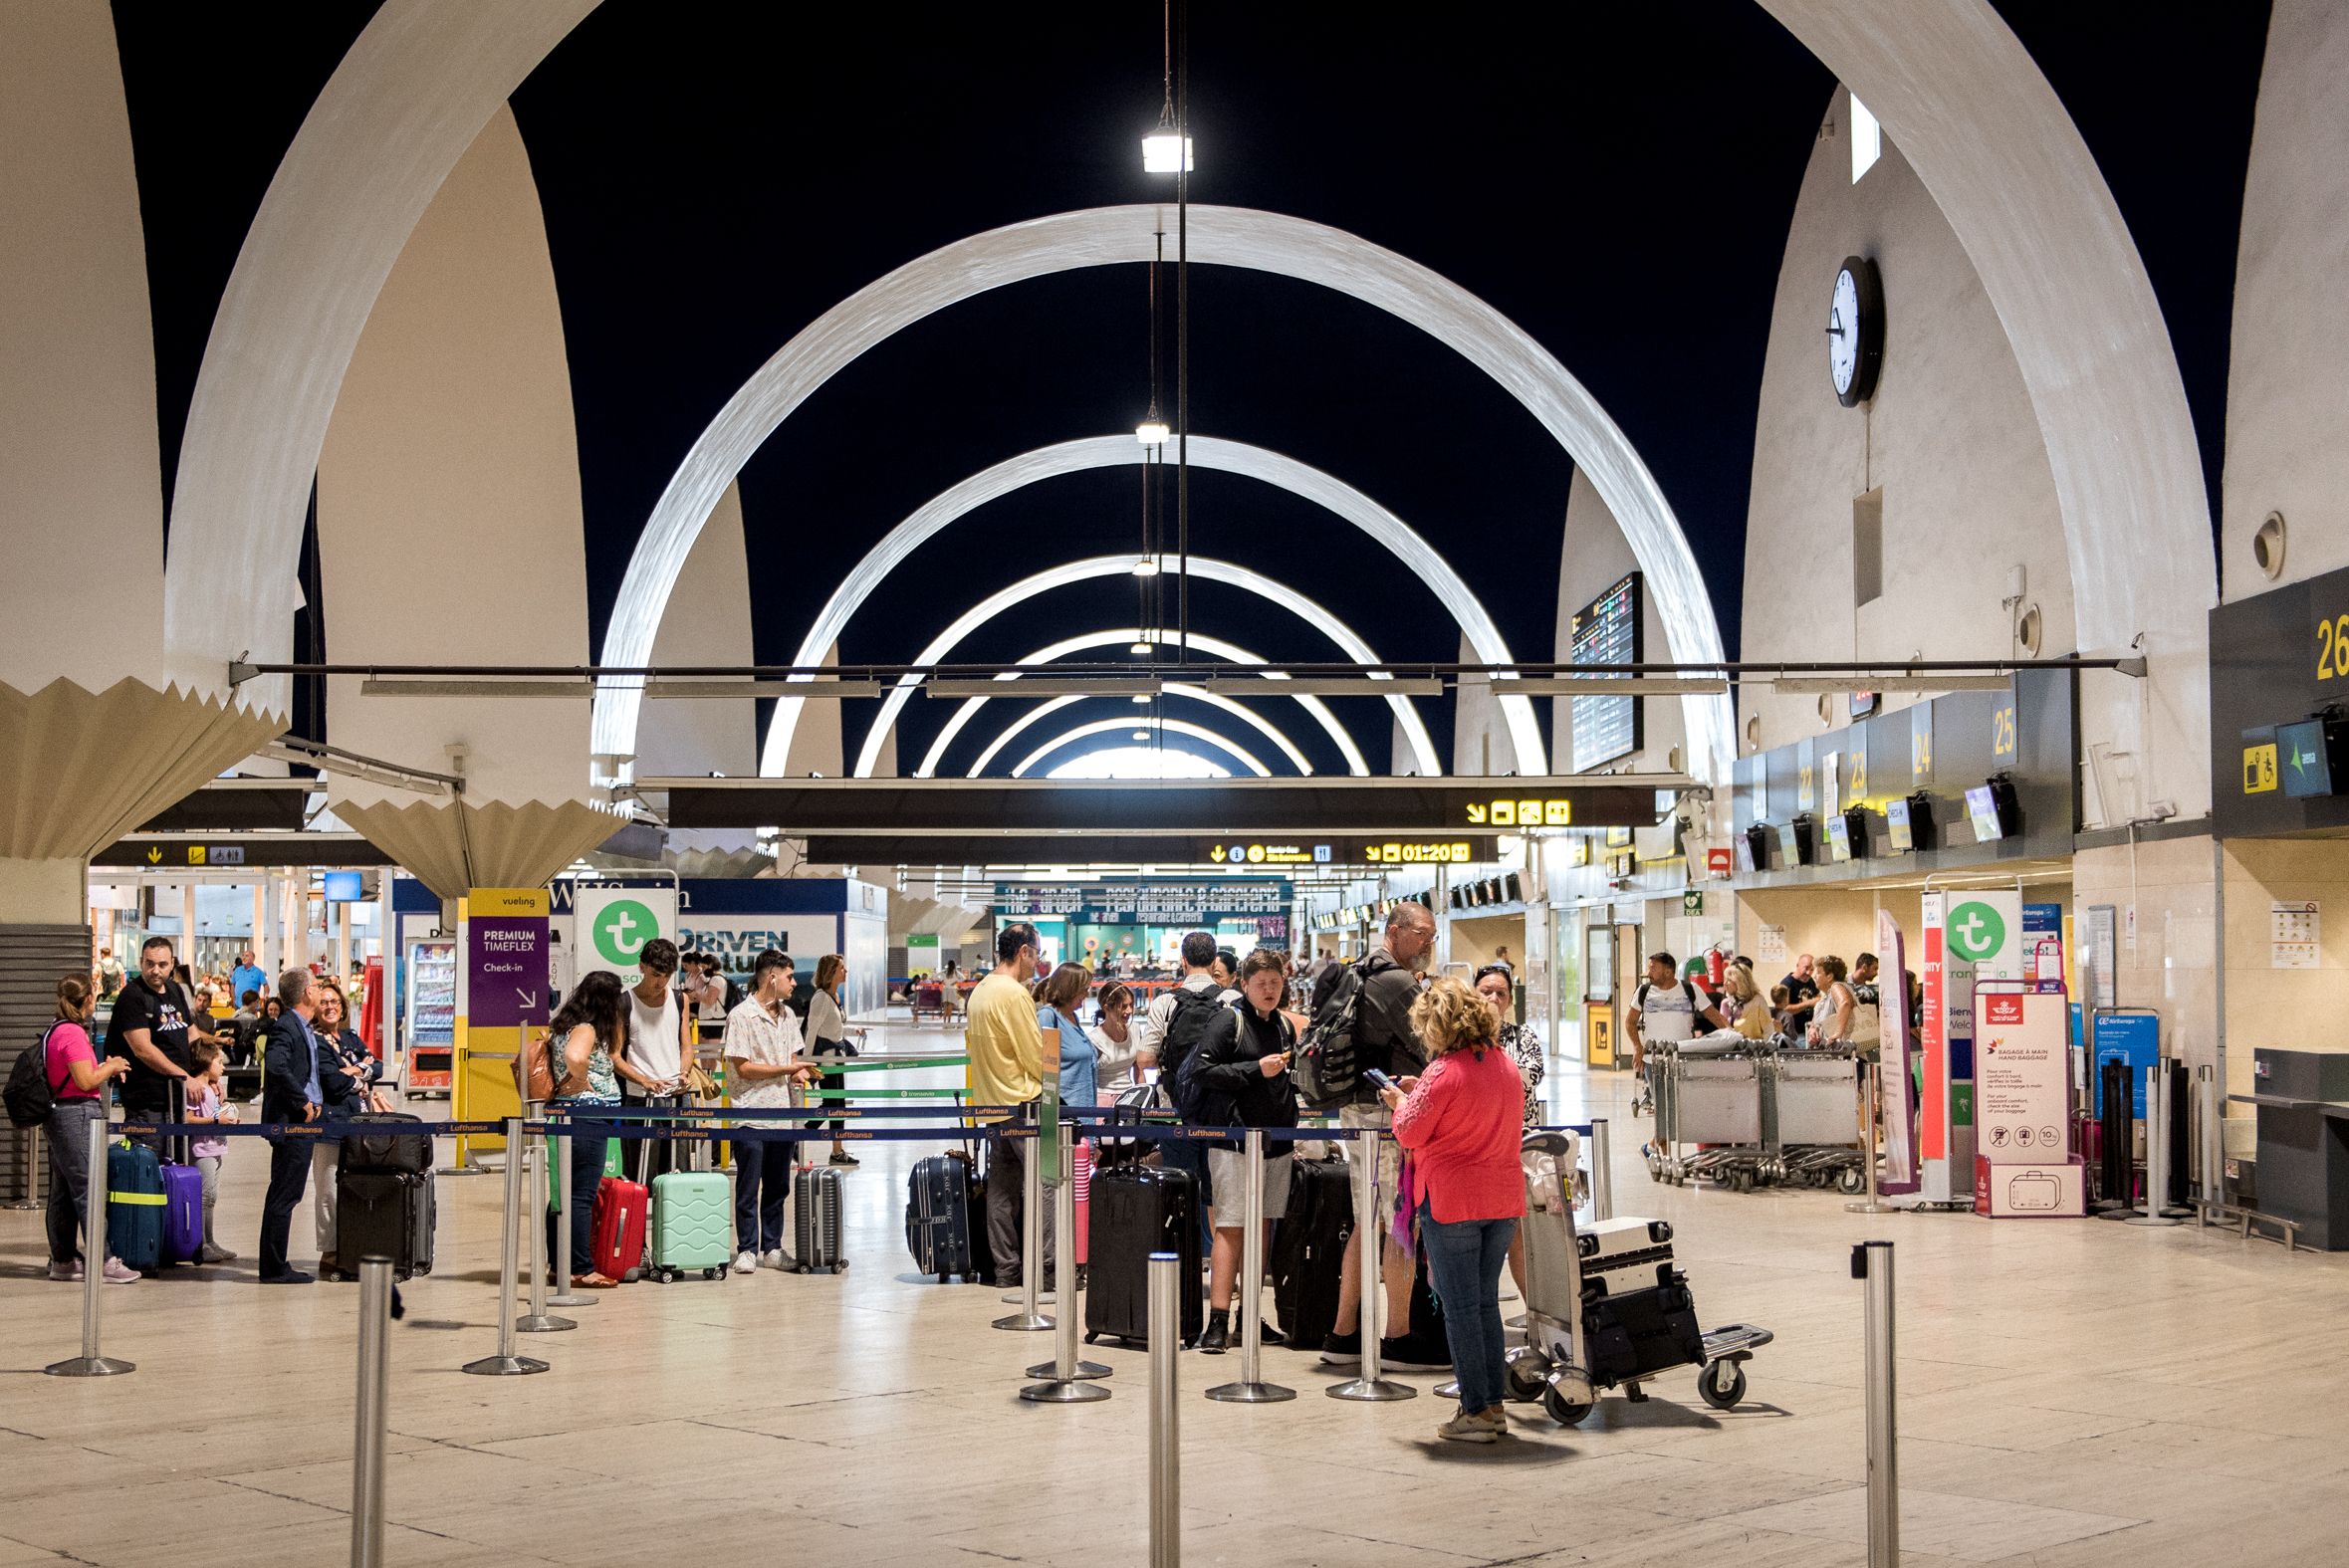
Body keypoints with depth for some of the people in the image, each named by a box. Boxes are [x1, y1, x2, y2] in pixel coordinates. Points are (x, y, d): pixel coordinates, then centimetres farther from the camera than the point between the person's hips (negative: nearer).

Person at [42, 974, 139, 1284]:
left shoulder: (55, 1031, 15)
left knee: (63, 1191, 13)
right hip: (78, 1114, -10)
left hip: (57, 1115, 10)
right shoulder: (73, 1033, -16)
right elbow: (86, 1081, -20)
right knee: (88, 1190, -9)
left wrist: (105, 1068, 14)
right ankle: (102, 1262, -8)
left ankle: (62, 1260, 18)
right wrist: (111, 1067, -4)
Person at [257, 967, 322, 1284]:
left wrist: (315, 1101, 13)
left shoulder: (304, 1029, 17)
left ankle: (277, 1265, 19)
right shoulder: (285, 1027, -15)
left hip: (303, 1123, 10)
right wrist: (303, 1103, -22)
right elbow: (276, 1067, -30)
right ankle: (273, 1268, -1)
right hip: (290, 1123, -10)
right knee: (283, 1197, -5)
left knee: (287, 1197, 13)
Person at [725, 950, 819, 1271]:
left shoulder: (787, 1015, 12)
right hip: (751, 1112, -7)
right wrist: (789, 1069, -14)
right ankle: (747, 1250, 7)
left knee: (778, 1187, 10)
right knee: (748, 1187, 0)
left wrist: (798, 1073, -3)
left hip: (783, 1112, 7)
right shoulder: (741, 1016, -11)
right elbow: (743, 1068, -14)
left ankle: (772, 1248, 18)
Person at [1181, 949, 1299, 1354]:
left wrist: (1292, 1137, 19)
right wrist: (1256, 1069, -15)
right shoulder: (1229, 1020, -5)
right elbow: (1200, 1069, -13)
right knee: (1231, 1227, -9)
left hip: (1276, 1142, 6)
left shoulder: (1285, 1027, 15)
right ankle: (1218, 1321, -10)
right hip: (1235, 1137, -6)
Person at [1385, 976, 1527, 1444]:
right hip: (1503, 1198, 7)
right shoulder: (1506, 1064, 8)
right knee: (1486, 1301, 15)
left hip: (1452, 1200, -7)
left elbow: (1410, 1133, -10)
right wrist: (1422, 1093, 17)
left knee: (1460, 1305, 0)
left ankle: (1476, 1410, 2)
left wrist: (1402, 1102, 9)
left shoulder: (1444, 1072, -16)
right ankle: (1495, 1404, 16)